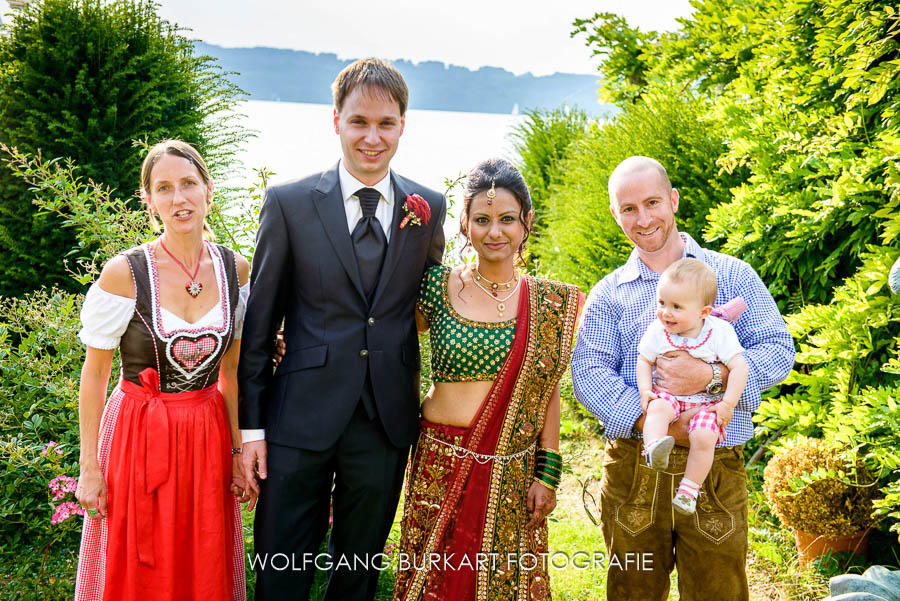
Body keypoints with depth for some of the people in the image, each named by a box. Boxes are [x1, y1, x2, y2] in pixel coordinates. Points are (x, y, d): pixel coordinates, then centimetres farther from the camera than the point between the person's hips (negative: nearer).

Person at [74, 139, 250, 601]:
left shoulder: (236, 269, -4)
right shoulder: (124, 273, -14)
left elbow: (231, 368, 6)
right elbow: (94, 373, -7)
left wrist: (237, 450, 5)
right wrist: (89, 467, -6)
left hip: (208, 436, 3)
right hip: (138, 436, -3)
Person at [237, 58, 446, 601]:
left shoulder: (429, 208, 3)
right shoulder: (289, 203, -3)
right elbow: (260, 322, -1)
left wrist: (420, 408, 8)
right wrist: (251, 424, -3)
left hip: (388, 419, 2)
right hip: (302, 418, -2)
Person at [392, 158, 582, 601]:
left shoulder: (549, 302, 3)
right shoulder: (439, 287, -2)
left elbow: (548, 392, 5)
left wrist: (547, 475, 1)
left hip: (512, 476, 1)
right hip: (441, 470, -1)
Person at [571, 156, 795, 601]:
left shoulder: (731, 275, 8)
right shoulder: (608, 294, 9)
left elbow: (777, 349, -1)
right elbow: (588, 373, -4)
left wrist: (710, 376, -20)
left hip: (716, 471, -1)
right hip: (633, 472, 1)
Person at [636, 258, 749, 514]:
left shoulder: (720, 331, -10)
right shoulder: (658, 331, -2)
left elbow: (739, 368, -9)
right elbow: (644, 361, 10)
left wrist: (728, 403, -16)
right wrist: (645, 391, -7)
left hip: (708, 401, -2)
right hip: (669, 395, 2)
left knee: (703, 436, -28)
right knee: (658, 409, -33)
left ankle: (689, 489, -15)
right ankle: (653, 449, -54)